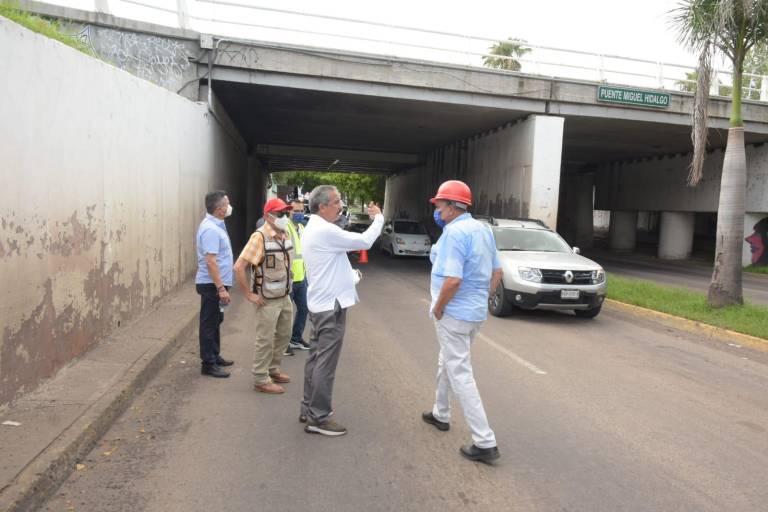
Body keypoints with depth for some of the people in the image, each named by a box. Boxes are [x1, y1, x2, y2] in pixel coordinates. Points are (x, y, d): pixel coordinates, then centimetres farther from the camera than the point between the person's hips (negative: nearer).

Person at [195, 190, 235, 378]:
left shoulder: (215, 225, 11)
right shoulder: (210, 229, -21)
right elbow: (210, 261, -26)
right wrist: (221, 288, -26)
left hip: (216, 283, 10)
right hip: (212, 284, -10)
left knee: (215, 321, 19)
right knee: (209, 324, -1)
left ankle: (215, 356, 32)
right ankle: (208, 364, 8)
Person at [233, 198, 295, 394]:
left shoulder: (285, 235, 4)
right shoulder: (260, 237, -20)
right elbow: (239, 267, -24)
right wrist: (249, 295, -20)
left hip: (285, 297, 8)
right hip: (268, 300, -8)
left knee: (283, 335, 18)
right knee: (265, 340, 2)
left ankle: (273, 369, 36)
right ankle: (261, 379, 16)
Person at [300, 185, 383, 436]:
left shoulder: (312, 229, 13)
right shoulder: (325, 230, -20)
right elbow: (364, 241, -17)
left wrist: (349, 273, 15)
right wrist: (378, 218, -2)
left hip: (319, 302, 10)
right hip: (331, 305, -10)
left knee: (316, 357, 15)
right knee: (326, 362, -3)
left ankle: (309, 409, 25)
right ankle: (318, 418, 6)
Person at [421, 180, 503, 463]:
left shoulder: (454, 232, -21)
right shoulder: (483, 229, 8)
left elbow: (452, 279, -28)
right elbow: (497, 272, 13)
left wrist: (437, 308, -15)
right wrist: (482, 298, 16)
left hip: (454, 313, -9)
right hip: (476, 311, 10)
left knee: (460, 375, -2)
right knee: (447, 363, 26)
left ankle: (485, 442, 2)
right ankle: (440, 414, 43)